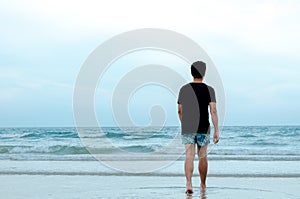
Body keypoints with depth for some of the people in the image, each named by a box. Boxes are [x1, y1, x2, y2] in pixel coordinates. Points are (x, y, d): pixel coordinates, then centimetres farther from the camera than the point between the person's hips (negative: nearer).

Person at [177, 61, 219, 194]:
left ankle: (188, 183, -20)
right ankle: (203, 185, 24)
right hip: (203, 129, 0)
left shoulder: (184, 89, 3)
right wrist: (216, 131, -7)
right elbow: (213, 111, -9)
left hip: (187, 128, 1)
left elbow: (180, 110, 7)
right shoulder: (209, 90, -2)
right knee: (202, 157, 12)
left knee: (189, 156, -4)